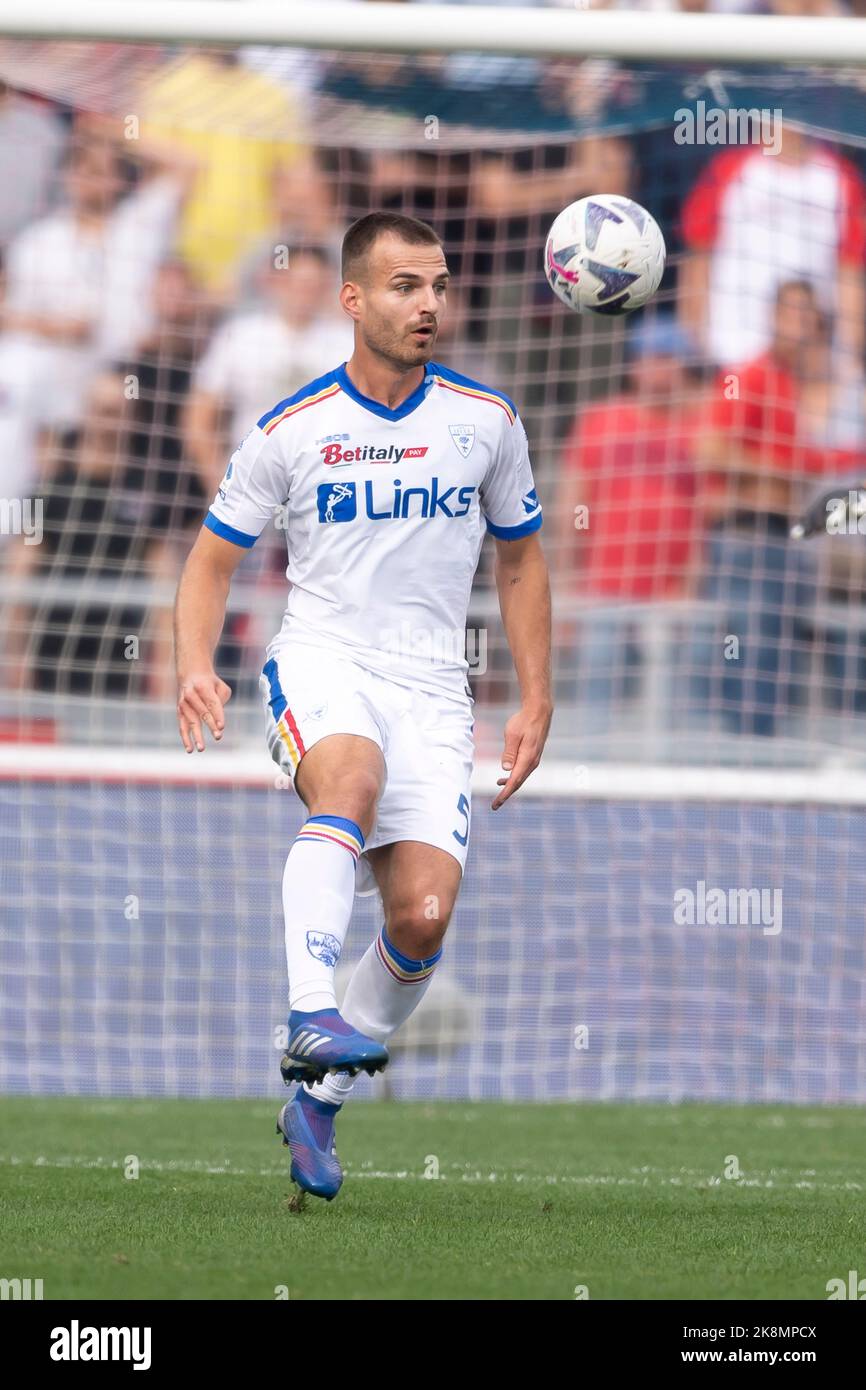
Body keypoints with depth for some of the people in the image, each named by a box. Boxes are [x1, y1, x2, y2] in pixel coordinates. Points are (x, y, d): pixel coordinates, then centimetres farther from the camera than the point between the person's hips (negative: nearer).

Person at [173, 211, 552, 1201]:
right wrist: (196, 667, -10)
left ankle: (320, 1099, 8)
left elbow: (520, 562, 17)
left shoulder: (485, 420, 5)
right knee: (353, 775, -38)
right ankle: (311, 1018, -49)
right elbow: (213, 558, 8)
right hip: (318, 663, -2)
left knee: (423, 915, -14)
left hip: (430, 688, 2)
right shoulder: (291, 430, 0)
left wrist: (536, 702, 11)